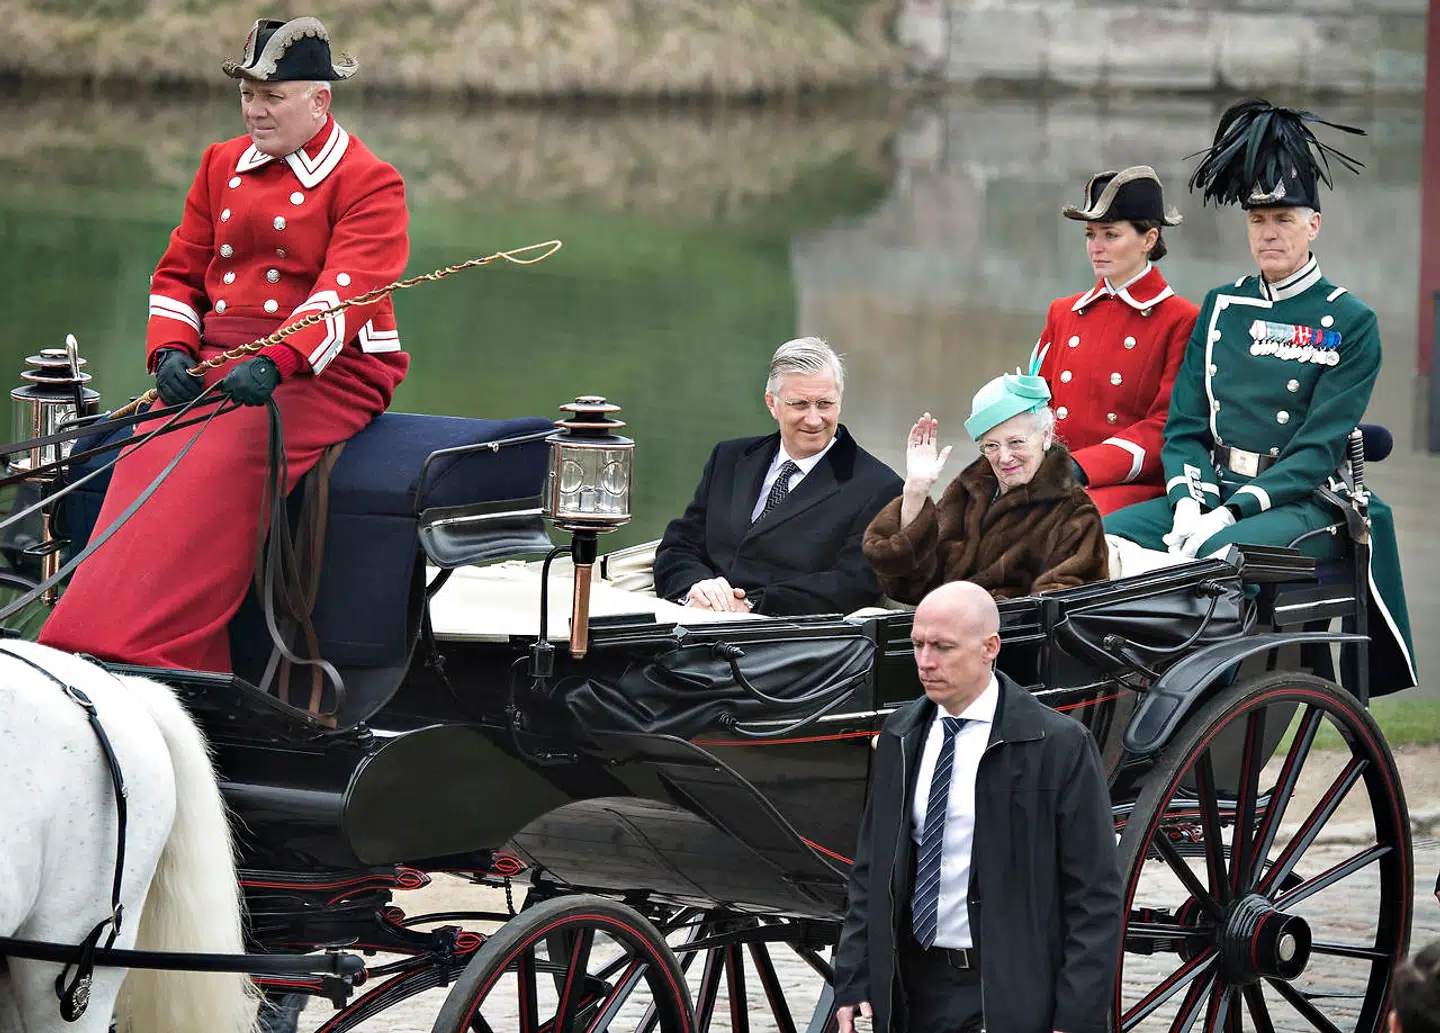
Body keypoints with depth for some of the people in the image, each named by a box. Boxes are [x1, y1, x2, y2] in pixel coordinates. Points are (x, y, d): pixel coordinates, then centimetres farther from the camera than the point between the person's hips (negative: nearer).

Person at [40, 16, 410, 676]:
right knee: (150, 458, -25)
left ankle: (144, 653, -38)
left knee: (221, 465, -32)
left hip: (328, 372, -5)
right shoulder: (223, 165, 18)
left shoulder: (368, 182, -3)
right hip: (217, 361, 5)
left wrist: (274, 364, -32)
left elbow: (346, 292, -16)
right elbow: (180, 274, 19)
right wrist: (171, 350, -3)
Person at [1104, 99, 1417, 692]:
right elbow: (1184, 425, 10)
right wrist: (1188, 503, -11)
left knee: (1219, 554, -37)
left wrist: (1229, 514, -19)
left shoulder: (1350, 323, -1)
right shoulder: (1221, 309, 15)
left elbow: (1319, 447, -10)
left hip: (1302, 503, -5)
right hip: (1211, 491, 6)